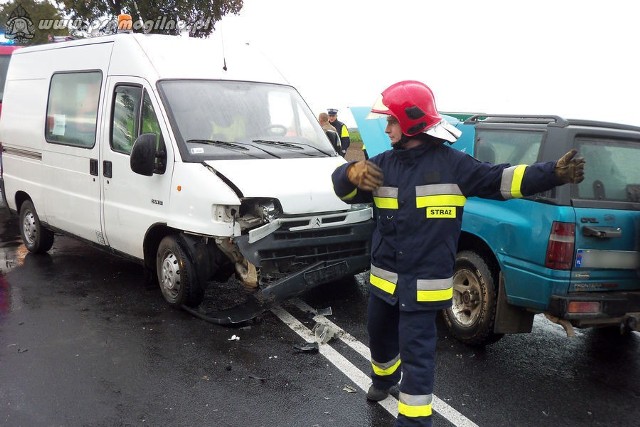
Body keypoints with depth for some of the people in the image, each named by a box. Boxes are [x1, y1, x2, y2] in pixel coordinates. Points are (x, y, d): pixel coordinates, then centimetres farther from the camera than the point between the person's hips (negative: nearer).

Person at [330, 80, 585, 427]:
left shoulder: (452, 163, -8)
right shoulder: (384, 163, 4)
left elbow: (499, 180, -9)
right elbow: (343, 188, 2)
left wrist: (556, 173, -18)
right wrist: (353, 172, -23)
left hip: (424, 283, -6)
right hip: (384, 277, 6)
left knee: (416, 353, -2)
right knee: (380, 336, 25)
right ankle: (384, 379, 55)